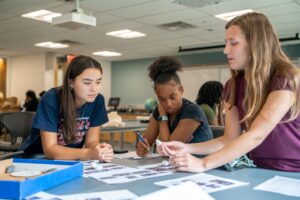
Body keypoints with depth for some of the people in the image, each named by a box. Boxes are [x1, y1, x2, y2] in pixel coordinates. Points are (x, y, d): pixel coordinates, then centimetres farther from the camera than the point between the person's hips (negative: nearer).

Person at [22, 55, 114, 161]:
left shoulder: (97, 100, -11)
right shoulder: (51, 100, -22)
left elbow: (91, 141, -9)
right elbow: (50, 149, -24)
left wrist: (99, 150, -31)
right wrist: (88, 154, -38)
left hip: (71, 161, 4)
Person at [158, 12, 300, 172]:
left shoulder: (286, 79, -18)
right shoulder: (233, 86, 0)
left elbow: (256, 136, -25)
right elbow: (230, 139, 0)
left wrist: (204, 164, -30)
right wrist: (187, 148, -12)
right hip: (261, 172, 5)